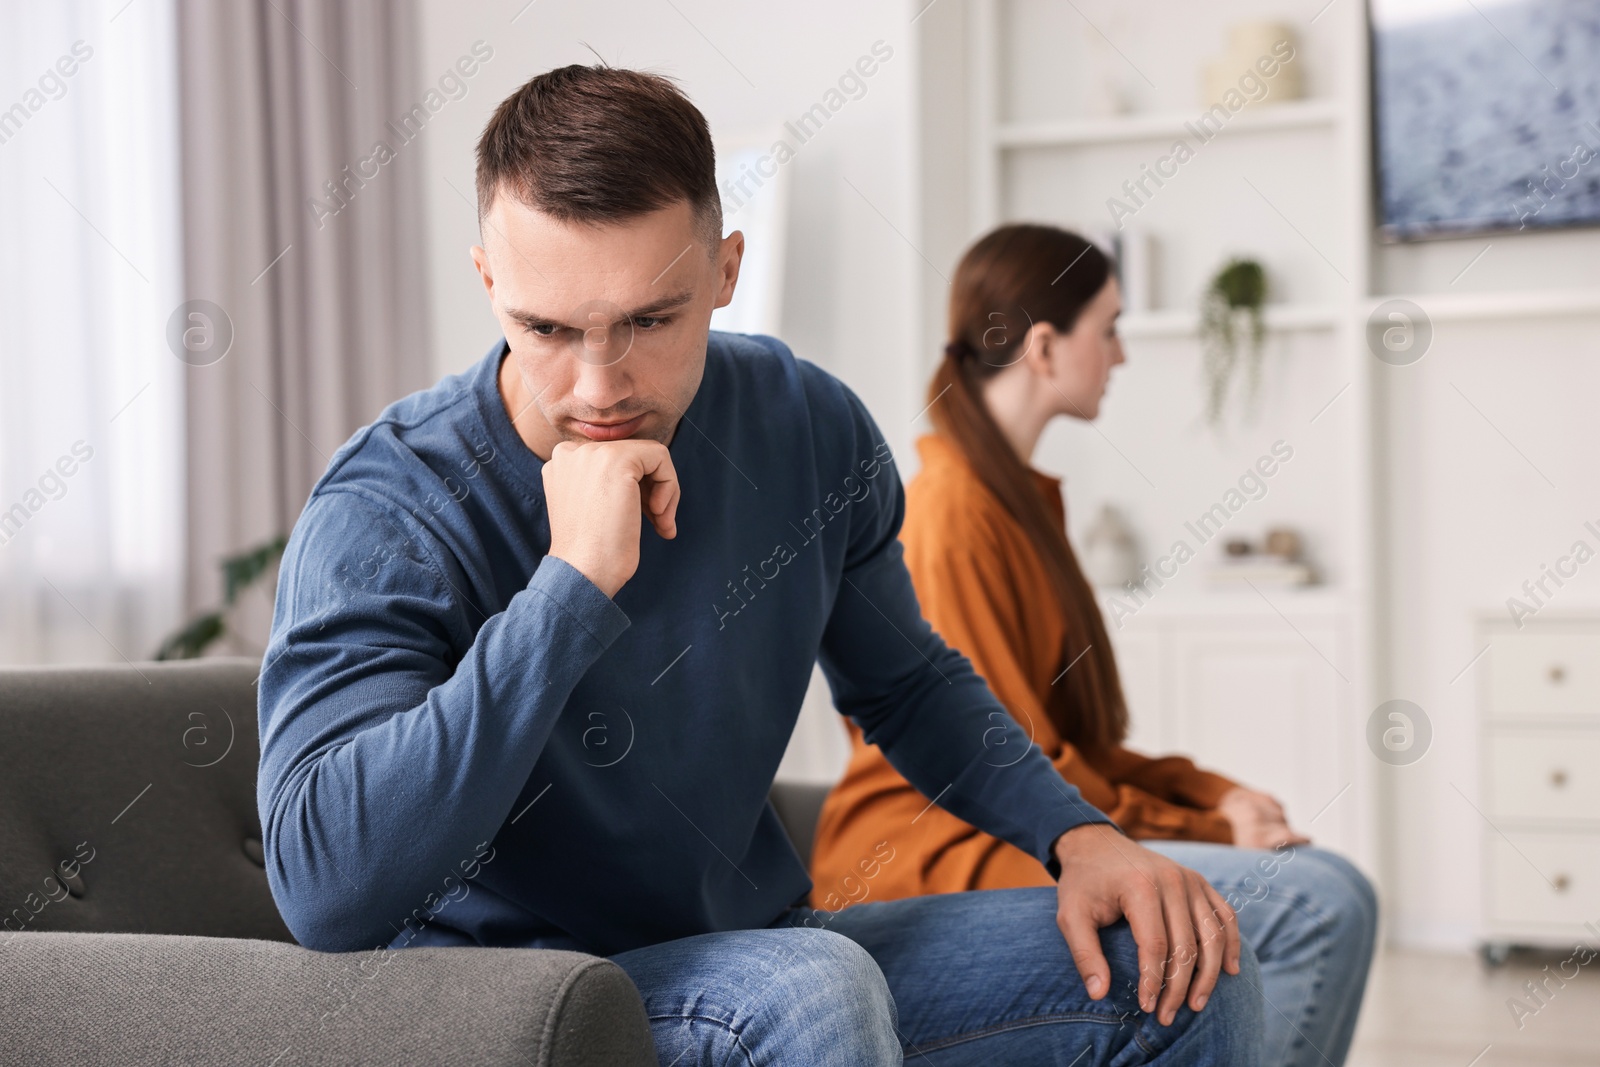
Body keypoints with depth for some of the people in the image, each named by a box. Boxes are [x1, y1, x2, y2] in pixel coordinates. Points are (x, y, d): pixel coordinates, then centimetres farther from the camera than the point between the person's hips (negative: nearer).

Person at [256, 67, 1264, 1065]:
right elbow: (326, 892, -35)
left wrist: (1077, 832, -2)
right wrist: (573, 583, -36)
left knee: (1182, 970, -3)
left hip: (762, 948, 6)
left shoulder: (807, 428, -4)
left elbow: (908, 683, 16)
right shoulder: (384, 514, -21)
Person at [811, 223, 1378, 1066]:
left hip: (1012, 832, 10)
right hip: (941, 852, -10)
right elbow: (1006, 761, -15)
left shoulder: (1020, 495, 16)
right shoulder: (954, 508, -14)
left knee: (1327, 887, 4)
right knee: (1321, 906, -21)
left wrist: (1213, 796, 4)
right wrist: (1196, 829, -9)